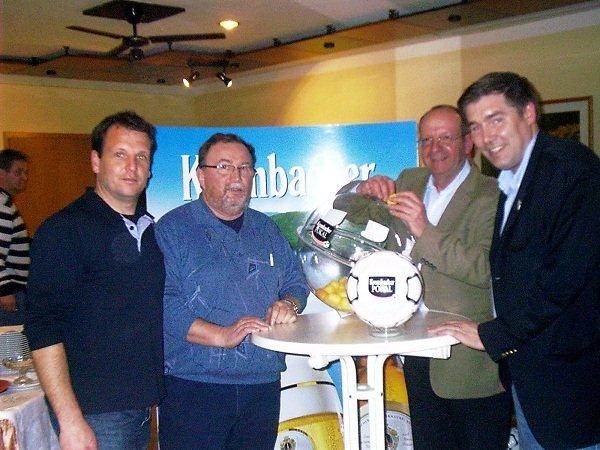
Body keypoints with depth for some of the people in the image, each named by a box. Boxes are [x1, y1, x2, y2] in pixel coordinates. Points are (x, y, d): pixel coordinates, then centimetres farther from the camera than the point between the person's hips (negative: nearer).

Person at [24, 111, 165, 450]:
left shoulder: (152, 229, 8)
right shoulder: (63, 229, -11)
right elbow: (43, 329, -16)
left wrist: (153, 394, 11)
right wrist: (70, 420, -19)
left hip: (143, 406, 6)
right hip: (93, 412, -6)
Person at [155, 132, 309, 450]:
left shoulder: (266, 230, 14)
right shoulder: (173, 229, -4)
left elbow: (296, 281, 18)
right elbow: (162, 302, -15)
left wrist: (288, 304, -5)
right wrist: (222, 335, -22)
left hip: (263, 387, 5)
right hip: (193, 388, -5)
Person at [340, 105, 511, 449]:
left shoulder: (492, 196, -11)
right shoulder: (408, 182, 7)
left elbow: (488, 269, -24)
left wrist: (425, 231, -29)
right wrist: (364, 189, -9)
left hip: (473, 363, -5)